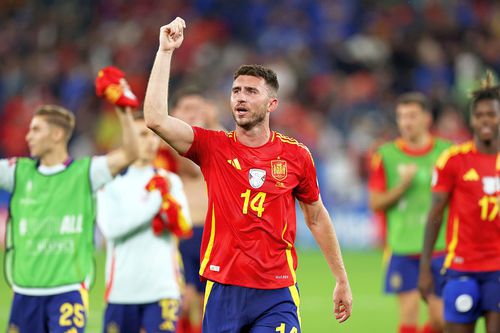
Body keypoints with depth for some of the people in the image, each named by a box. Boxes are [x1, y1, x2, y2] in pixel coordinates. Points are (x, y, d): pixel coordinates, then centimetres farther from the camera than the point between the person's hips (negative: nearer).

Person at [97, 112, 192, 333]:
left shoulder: (170, 181, 10)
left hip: (162, 288, 1)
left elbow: (184, 227, -5)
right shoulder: (110, 182, 3)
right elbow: (111, 228, -14)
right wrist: (155, 198, -12)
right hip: (122, 289, -1)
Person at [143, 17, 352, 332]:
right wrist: (166, 51, -12)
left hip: (277, 294, 0)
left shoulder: (296, 155, 4)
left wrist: (342, 281, 18)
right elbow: (156, 118, -13)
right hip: (223, 291, 0)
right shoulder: (213, 147, 1)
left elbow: (317, 217, 16)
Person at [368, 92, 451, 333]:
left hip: (440, 247, 1)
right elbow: (375, 203, 1)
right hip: (402, 249, -1)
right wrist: (403, 185, -12)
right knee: (408, 313, -6)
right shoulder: (385, 155, 2)